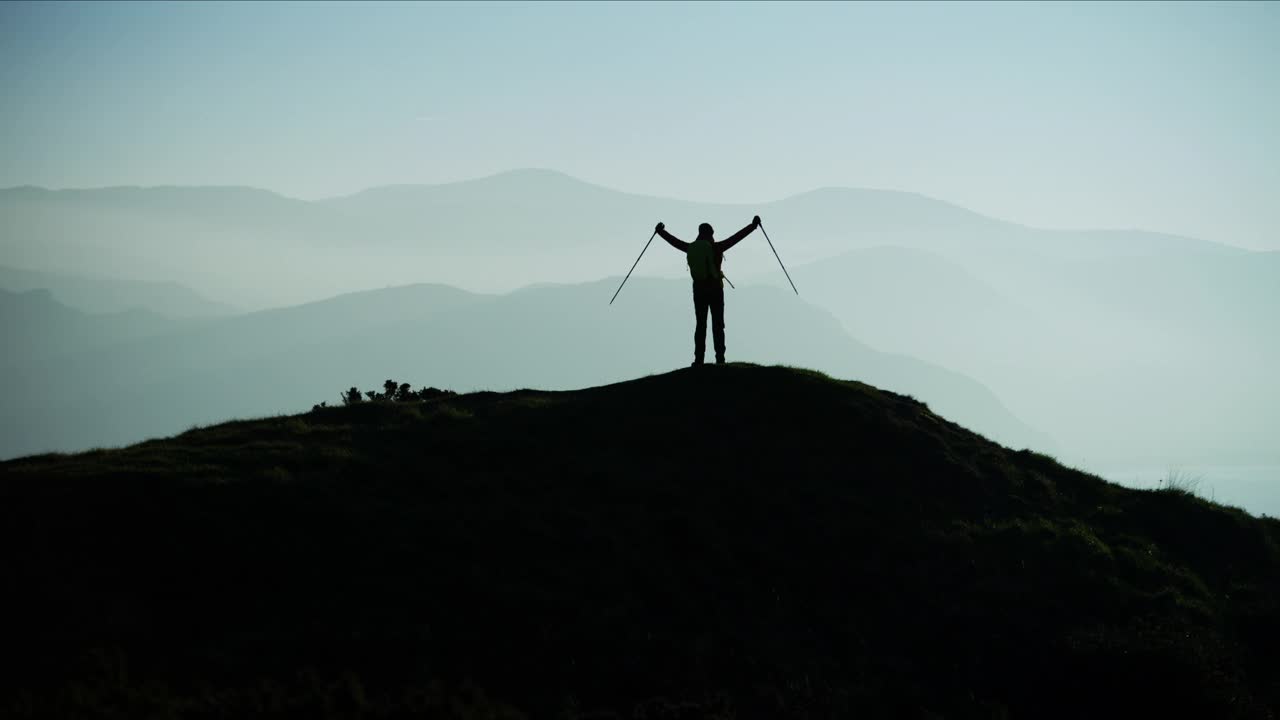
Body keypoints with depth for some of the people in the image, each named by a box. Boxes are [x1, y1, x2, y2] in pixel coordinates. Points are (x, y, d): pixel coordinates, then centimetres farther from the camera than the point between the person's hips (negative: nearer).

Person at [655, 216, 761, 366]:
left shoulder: (691, 248, 3)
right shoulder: (715, 248, -8)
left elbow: (675, 241, 18)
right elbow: (736, 237, -7)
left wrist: (661, 231, 34)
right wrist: (753, 225, -1)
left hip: (698, 290, 3)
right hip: (715, 289, -3)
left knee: (700, 325, 7)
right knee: (718, 325, 0)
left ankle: (698, 359, 3)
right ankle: (720, 358, -5)